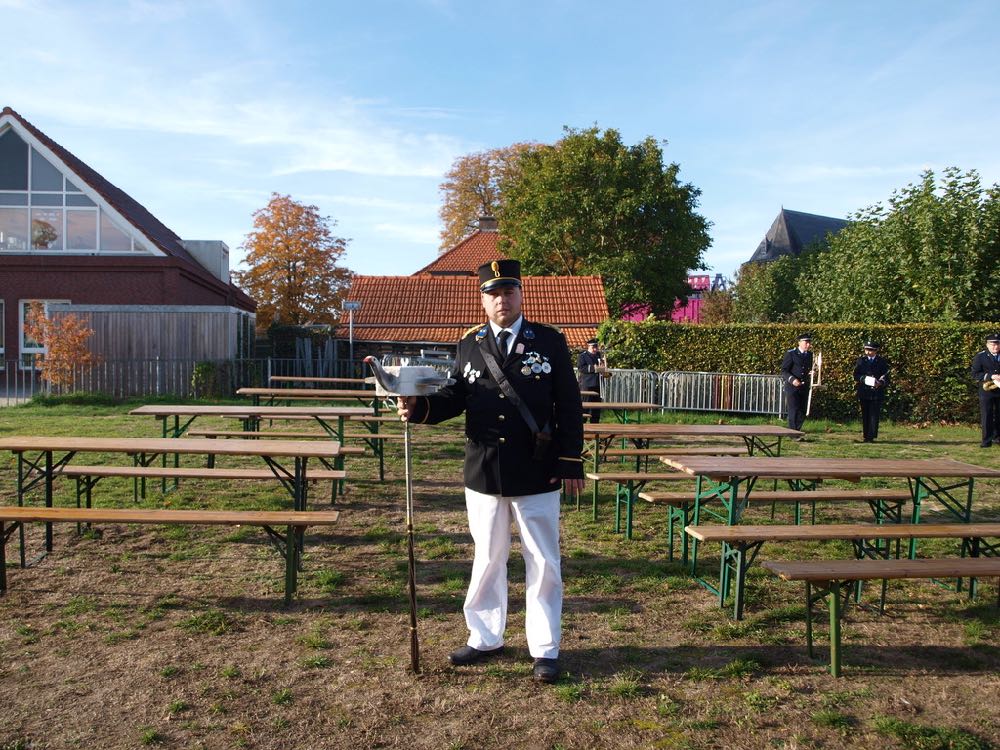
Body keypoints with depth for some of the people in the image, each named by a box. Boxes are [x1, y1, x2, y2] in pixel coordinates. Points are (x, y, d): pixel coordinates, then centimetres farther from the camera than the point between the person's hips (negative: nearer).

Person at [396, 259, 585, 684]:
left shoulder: (550, 341, -1)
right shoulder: (469, 344, 6)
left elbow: (569, 408, -3)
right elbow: (457, 396, 8)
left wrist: (570, 463, -7)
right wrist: (420, 408, -12)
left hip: (537, 475, -2)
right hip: (483, 473, 3)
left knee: (542, 562, 7)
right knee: (487, 559, 15)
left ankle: (544, 649, 21)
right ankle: (485, 638, 32)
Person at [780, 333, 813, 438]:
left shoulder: (810, 355, 13)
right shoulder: (790, 354, -5)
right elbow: (784, 370, -8)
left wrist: (811, 373, 0)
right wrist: (792, 379, -23)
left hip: (804, 387, 6)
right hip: (792, 386, -6)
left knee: (802, 411, 6)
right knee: (794, 410, -9)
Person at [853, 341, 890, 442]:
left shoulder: (882, 361, 5)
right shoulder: (861, 360, 8)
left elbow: (886, 377, 3)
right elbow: (856, 376, 5)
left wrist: (880, 383, -18)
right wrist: (864, 379, -15)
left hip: (877, 392, -1)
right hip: (864, 393, 2)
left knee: (874, 415, -5)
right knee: (865, 415, 5)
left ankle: (871, 436, -3)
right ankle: (866, 436, 12)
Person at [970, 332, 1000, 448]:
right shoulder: (980, 357, -2)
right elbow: (975, 374, -8)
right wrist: (991, 376, -21)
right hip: (986, 390, -3)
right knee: (986, 416, -4)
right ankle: (987, 440, -1)